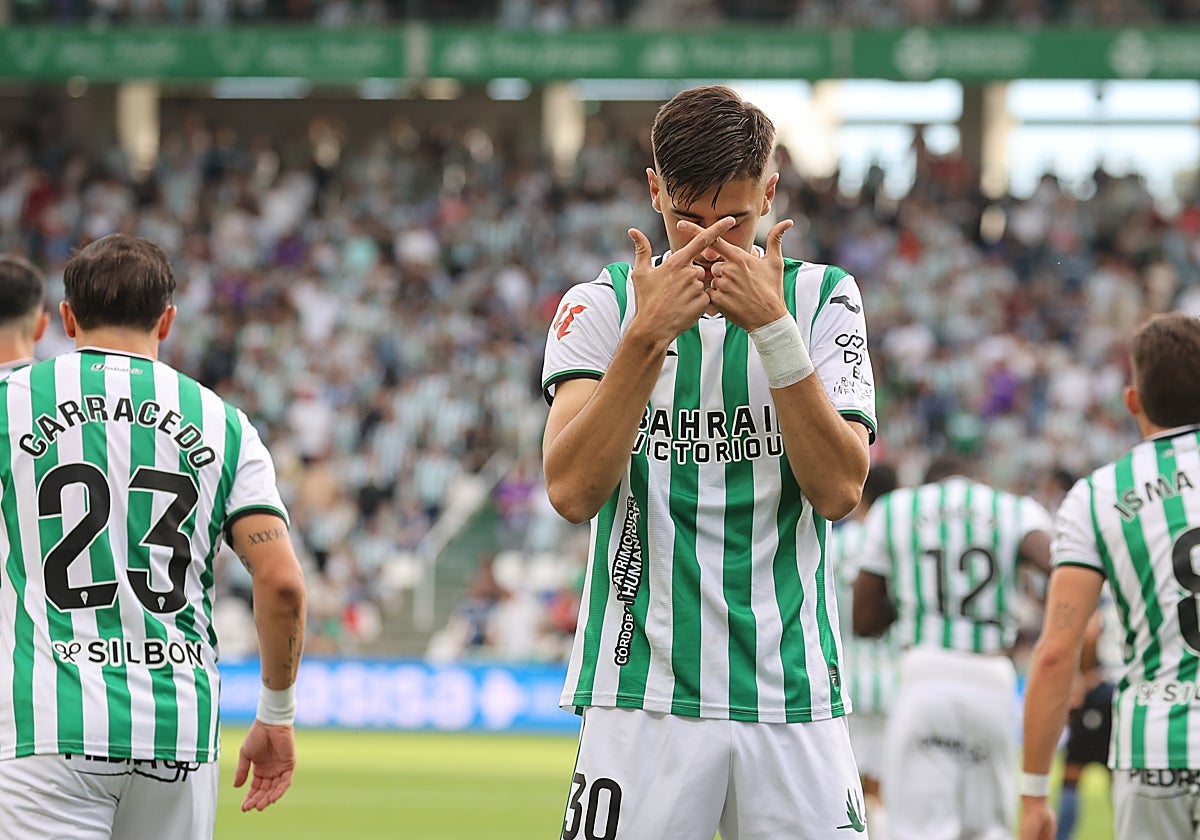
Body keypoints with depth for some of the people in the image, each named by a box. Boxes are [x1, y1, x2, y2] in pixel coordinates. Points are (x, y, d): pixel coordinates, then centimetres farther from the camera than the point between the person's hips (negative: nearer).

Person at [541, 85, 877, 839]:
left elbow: (838, 490, -7)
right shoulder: (603, 304, 4)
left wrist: (772, 327, -14)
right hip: (644, 689, -1)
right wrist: (649, 333, -18)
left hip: (795, 692, 1)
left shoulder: (824, 299, 6)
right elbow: (573, 491, -11)